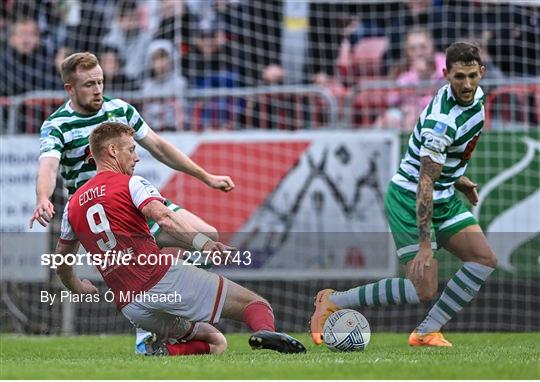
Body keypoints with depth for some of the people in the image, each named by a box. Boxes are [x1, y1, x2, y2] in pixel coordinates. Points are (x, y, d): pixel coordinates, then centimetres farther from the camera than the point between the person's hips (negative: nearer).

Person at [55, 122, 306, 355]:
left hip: (131, 308, 6)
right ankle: (265, 332, -43)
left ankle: (165, 351, -3)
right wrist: (203, 244, -29)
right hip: (164, 278, -6)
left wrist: (77, 288, 50)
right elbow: (164, 218, -18)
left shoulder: (73, 205, 20)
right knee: (256, 305, -8)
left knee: (208, 340, 29)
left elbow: (61, 261, 30)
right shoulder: (132, 184, 2)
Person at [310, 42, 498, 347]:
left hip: (445, 198, 9)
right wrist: (424, 245, -29)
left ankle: (427, 332, 3)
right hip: (410, 199, -9)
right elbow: (425, 183, -28)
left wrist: (459, 179, 17)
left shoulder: (476, 96, -1)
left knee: (485, 260, -5)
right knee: (424, 291, -12)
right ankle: (333, 302, 1)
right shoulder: (441, 121, -29)